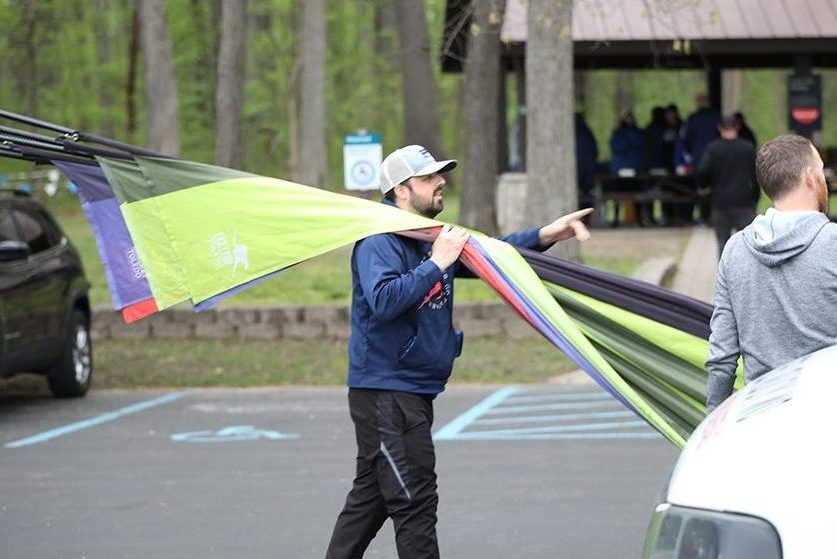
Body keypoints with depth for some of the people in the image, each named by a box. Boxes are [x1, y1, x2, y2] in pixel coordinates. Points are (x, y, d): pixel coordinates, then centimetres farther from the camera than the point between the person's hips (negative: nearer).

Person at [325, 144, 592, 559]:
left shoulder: (434, 238, 15)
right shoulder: (379, 241, -15)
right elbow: (383, 299, -30)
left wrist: (545, 236, 12)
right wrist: (435, 264, -26)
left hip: (412, 392, 10)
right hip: (385, 393, -10)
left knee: (370, 496, 16)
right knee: (414, 501, -9)